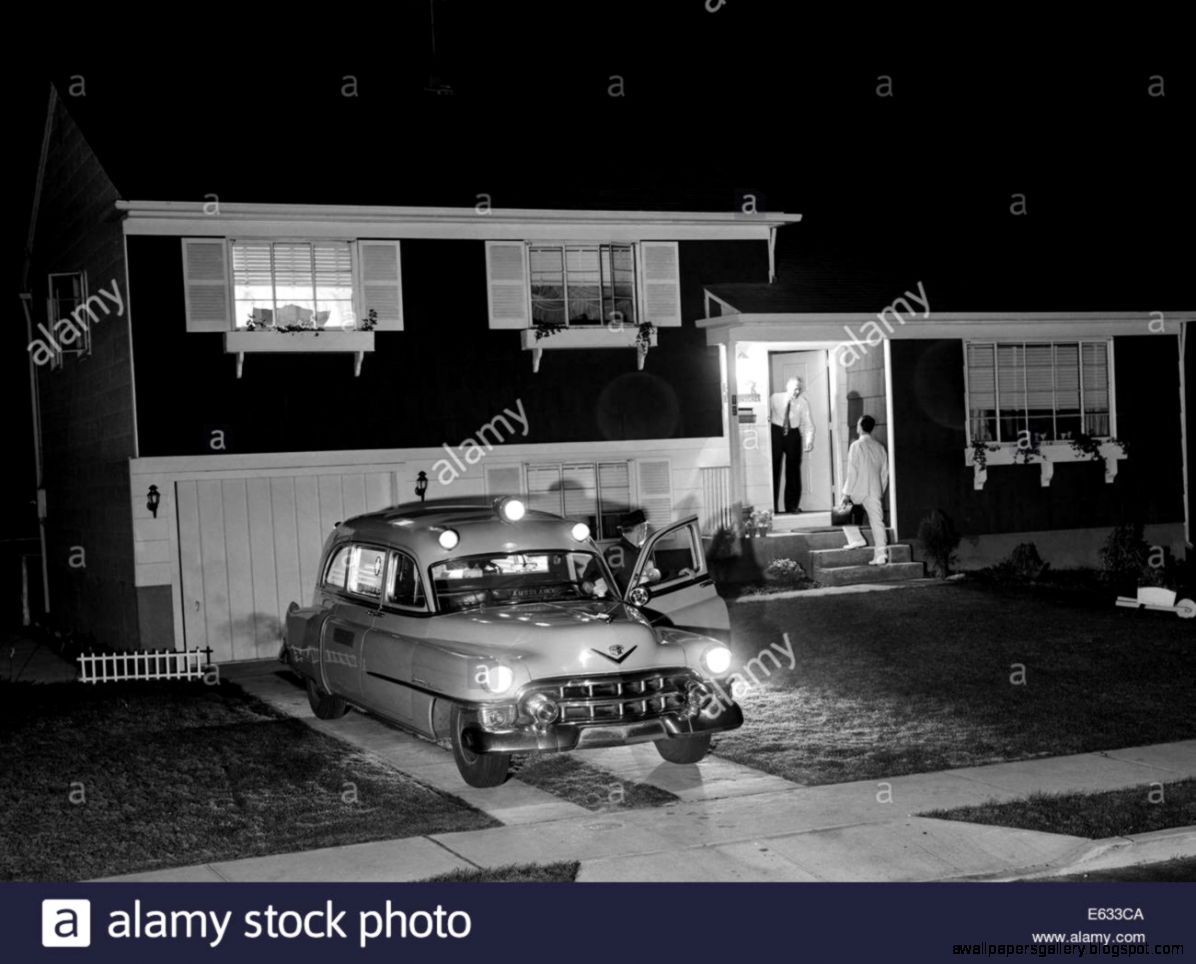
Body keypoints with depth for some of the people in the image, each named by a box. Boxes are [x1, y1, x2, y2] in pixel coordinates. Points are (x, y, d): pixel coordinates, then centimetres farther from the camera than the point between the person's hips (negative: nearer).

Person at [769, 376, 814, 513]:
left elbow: (808, 423, -11)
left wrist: (809, 440, -25)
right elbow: (766, 415, 4)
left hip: (793, 434, 1)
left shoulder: (803, 402, -8)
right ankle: (772, 506, 4)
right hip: (776, 432, -1)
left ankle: (792, 506, 11)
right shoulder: (775, 398, -8)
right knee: (773, 469, -2)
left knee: (794, 470, 3)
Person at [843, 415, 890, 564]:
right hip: (875, 489, 5)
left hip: (860, 489, -5)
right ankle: (880, 554, -3)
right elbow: (885, 472, 12)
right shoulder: (879, 447, 9)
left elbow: (852, 471, -10)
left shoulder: (856, 445, -8)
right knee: (876, 520, 1)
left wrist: (847, 492, -7)